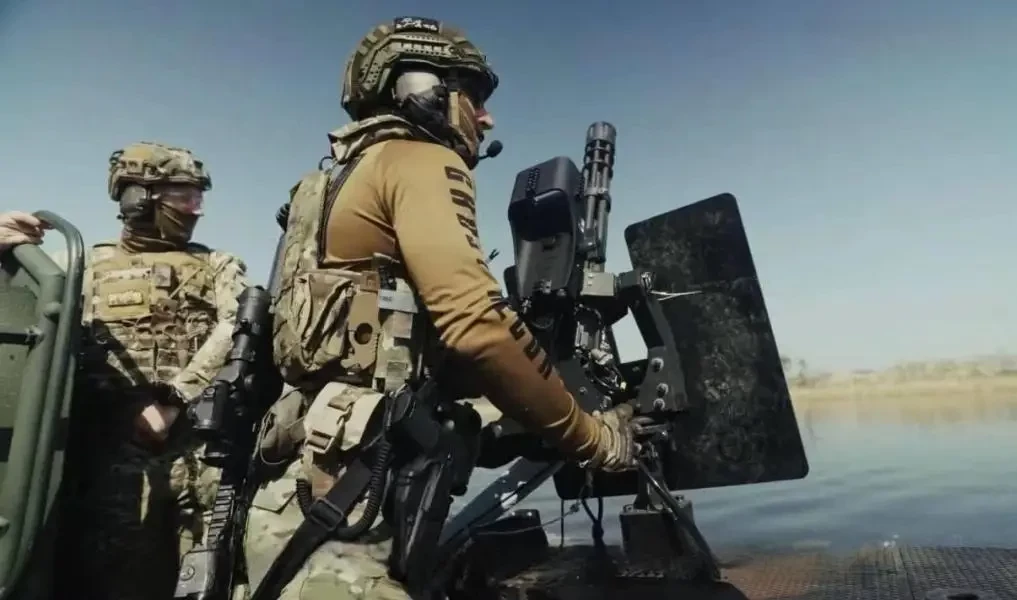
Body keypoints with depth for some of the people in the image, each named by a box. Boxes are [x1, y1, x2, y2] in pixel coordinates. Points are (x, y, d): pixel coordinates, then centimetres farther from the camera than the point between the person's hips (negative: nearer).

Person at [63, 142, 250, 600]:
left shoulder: (218, 266, 13)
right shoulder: (91, 265, 16)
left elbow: (238, 330, -4)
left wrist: (173, 400, -13)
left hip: (204, 447, 0)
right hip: (116, 446, 0)